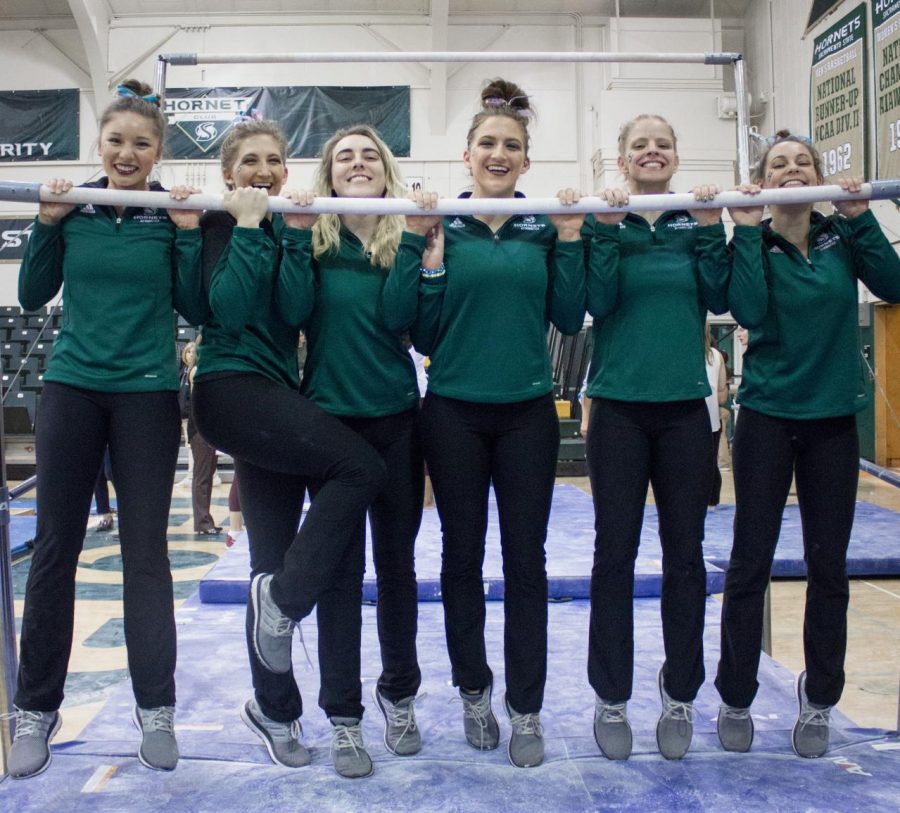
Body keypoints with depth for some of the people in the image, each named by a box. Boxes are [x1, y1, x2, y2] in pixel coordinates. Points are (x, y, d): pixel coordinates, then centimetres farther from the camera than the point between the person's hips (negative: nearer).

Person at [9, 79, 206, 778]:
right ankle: (37, 707, 19)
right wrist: (46, 223, -5)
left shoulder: (175, 213, 0)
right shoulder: (72, 208, 4)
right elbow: (33, 296, 7)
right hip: (73, 387, 2)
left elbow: (196, 311, -1)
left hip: (147, 394, -1)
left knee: (145, 550, 3)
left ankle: (156, 707, 16)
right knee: (55, 548, 6)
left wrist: (189, 235, -11)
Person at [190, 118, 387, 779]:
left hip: (278, 395, 6)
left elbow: (296, 311, -4)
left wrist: (296, 234, -8)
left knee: (276, 561, 8)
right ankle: (283, 601, -9)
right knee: (362, 468, -22)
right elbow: (229, 308, -16)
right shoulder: (218, 224, 1)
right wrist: (248, 227, -12)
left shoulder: (289, 226, 14)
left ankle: (276, 710, 20)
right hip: (232, 388, -6)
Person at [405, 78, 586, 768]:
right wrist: (427, 257, -13)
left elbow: (569, 319, 1)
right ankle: (474, 691, 28)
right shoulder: (441, 227, 1)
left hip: (527, 412, 1)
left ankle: (526, 709, 17)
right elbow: (423, 334, -2)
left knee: (526, 561, 5)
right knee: (462, 557, 9)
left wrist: (571, 243, -7)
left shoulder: (546, 227, 6)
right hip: (455, 412, -1)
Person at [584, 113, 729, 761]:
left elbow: (719, 299, -3)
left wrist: (710, 227, -12)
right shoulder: (607, 220, 3)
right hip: (620, 405, -2)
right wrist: (607, 227, -18)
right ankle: (612, 698, 16)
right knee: (615, 551, 3)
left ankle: (680, 694, 22)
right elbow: (599, 302, -10)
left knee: (685, 552, 6)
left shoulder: (694, 222, 8)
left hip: (685, 406, 2)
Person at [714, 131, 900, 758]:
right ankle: (736, 700, 17)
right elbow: (750, 311, -19)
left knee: (829, 564, 8)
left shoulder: (842, 235, 4)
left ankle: (819, 700, 24)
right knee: (751, 561, 1)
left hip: (834, 420, 2)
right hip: (768, 417, -2)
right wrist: (747, 232, -17)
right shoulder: (754, 242, -1)